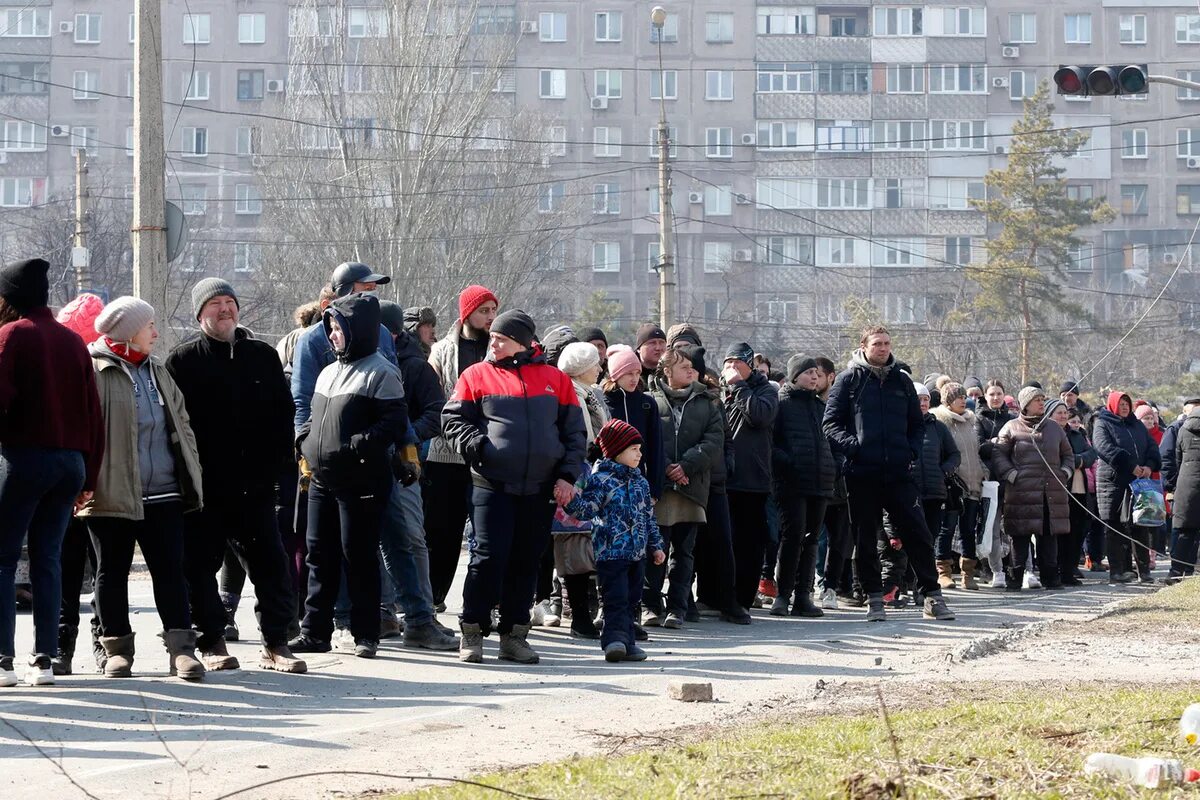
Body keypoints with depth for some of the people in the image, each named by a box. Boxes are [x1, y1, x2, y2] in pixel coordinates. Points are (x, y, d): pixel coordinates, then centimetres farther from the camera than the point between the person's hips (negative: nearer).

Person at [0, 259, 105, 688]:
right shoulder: (72, 340, 13)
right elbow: (93, 411, 13)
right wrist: (88, 477, 16)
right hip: (70, 461, 6)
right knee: (47, 558, 9)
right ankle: (44, 659, 5)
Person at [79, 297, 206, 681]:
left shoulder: (158, 373, 17)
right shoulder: (93, 372, -5)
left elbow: (182, 425, 20)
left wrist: (191, 476, 12)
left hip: (162, 494, 5)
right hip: (111, 493, -5)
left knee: (171, 570, 0)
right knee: (112, 571, 5)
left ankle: (181, 647, 0)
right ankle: (117, 648, 13)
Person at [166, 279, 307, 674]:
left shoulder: (263, 356, 10)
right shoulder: (183, 360, 1)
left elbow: (285, 412, 12)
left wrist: (275, 464, 1)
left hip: (254, 484, 2)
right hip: (204, 488, -2)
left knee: (271, 564, 0)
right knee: (201, 566, 2)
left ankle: (276, 644, 6)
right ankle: (212, 644, 12)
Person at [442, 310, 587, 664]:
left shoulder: (555, 379, 9)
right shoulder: (477, 375, 5)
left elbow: (574, 432, 11)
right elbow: (453, 419, 5)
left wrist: (567, 476, 1)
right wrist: (476, 444, -13)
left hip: (541, 489, 2)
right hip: (492, 485, -2)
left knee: (526, 562, 6)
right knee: (489, 556, -9)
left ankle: (514, 635, 14)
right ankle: (473, 632, 0)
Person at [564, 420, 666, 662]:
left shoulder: (641, 482, 14)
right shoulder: (600, 479, -7)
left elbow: (649, 517, 21)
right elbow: (587, 509, -14)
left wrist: (655, 546, 20)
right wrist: (573, 499, -33)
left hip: (637, 553, 7)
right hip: (611, 551, -7)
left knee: (632, 599, 9)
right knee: (616, 599, -12)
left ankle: (627, 642, 13)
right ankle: (615, 638, -16)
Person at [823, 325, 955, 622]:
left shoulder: (901, 381, 14)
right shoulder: (849, 381, 4)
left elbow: (917, 423, 20)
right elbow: (831, 423, 0)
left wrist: (912, 450, 2)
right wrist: (851, 445, -15)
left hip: (899, 472, 2)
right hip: (862, 473, -2)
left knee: (918, 533, -2)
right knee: (865, 539, 3)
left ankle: (932, 596, 2)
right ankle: (874, 599, 10)